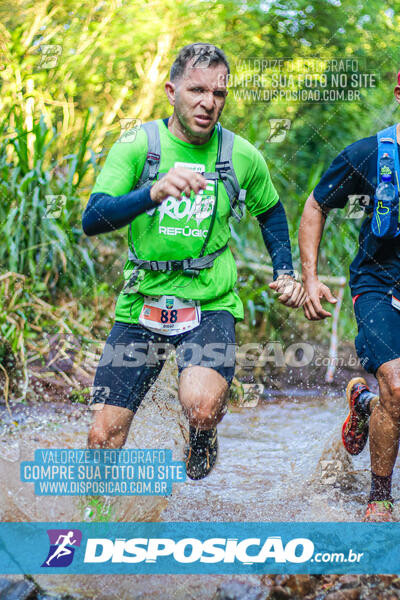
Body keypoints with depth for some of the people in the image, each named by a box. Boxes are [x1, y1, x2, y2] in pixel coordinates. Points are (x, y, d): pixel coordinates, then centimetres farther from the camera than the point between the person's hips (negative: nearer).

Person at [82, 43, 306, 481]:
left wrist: (285, 272, 9)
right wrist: (153, 192, -36)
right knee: (104, 437, -2)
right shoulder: (138, 145, -6)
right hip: (142, 302, 1)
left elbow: (270, 212, 20)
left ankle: (202, 437, 8)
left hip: (210, 304, 0)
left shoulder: (243, 156, -1)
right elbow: (92, 220, -20)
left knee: (201, 407, -28)